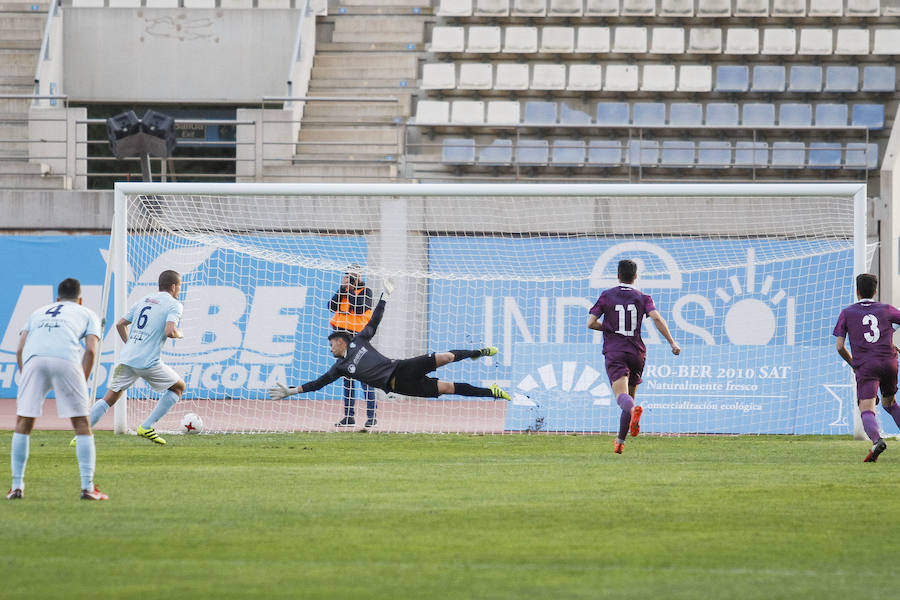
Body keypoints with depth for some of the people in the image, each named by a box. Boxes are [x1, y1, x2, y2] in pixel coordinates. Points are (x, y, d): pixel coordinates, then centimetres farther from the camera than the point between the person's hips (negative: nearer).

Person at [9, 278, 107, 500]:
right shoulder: (87, 314, 28)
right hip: (66, 359, -2)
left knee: (23, 422, 11)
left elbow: (20, 350, 22)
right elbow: (90, 350, 10)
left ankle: (17, 486, 7)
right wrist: (82, 384, 13)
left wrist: (25, 377, 25)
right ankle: (88, 487, 1)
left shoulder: (38, 312, 36)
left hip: (34, 359, 2)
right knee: (82, 424, 7)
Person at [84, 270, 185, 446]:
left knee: (109, 399, 11)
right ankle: (147, 427, 8)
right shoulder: (174, 305, 0)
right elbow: (169, 331, -17)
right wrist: (179, 334, 5)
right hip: (148, 362, -6)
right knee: (179, 386, 15)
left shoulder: (144, 300, 19)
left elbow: (120, 324, 19)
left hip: (126, 359, 6)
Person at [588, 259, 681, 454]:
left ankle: (634, 410, -55)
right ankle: (620, 441, 17)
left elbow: (591, 323, 1)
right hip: (636, 351, 3)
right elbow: (656, 318, -10)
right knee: (630, 396, 18)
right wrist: (672, 343, -9)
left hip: (614, 352, -3)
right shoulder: (642, 298, 7)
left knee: (621, 395, -20)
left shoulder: (607, 296, 5)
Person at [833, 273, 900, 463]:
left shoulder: (847, 313, 9)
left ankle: (877, 440, -43)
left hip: (865, 366, -3)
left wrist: (852, 363, 21)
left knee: (866, 410, -15)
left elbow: (840, 347, 5)